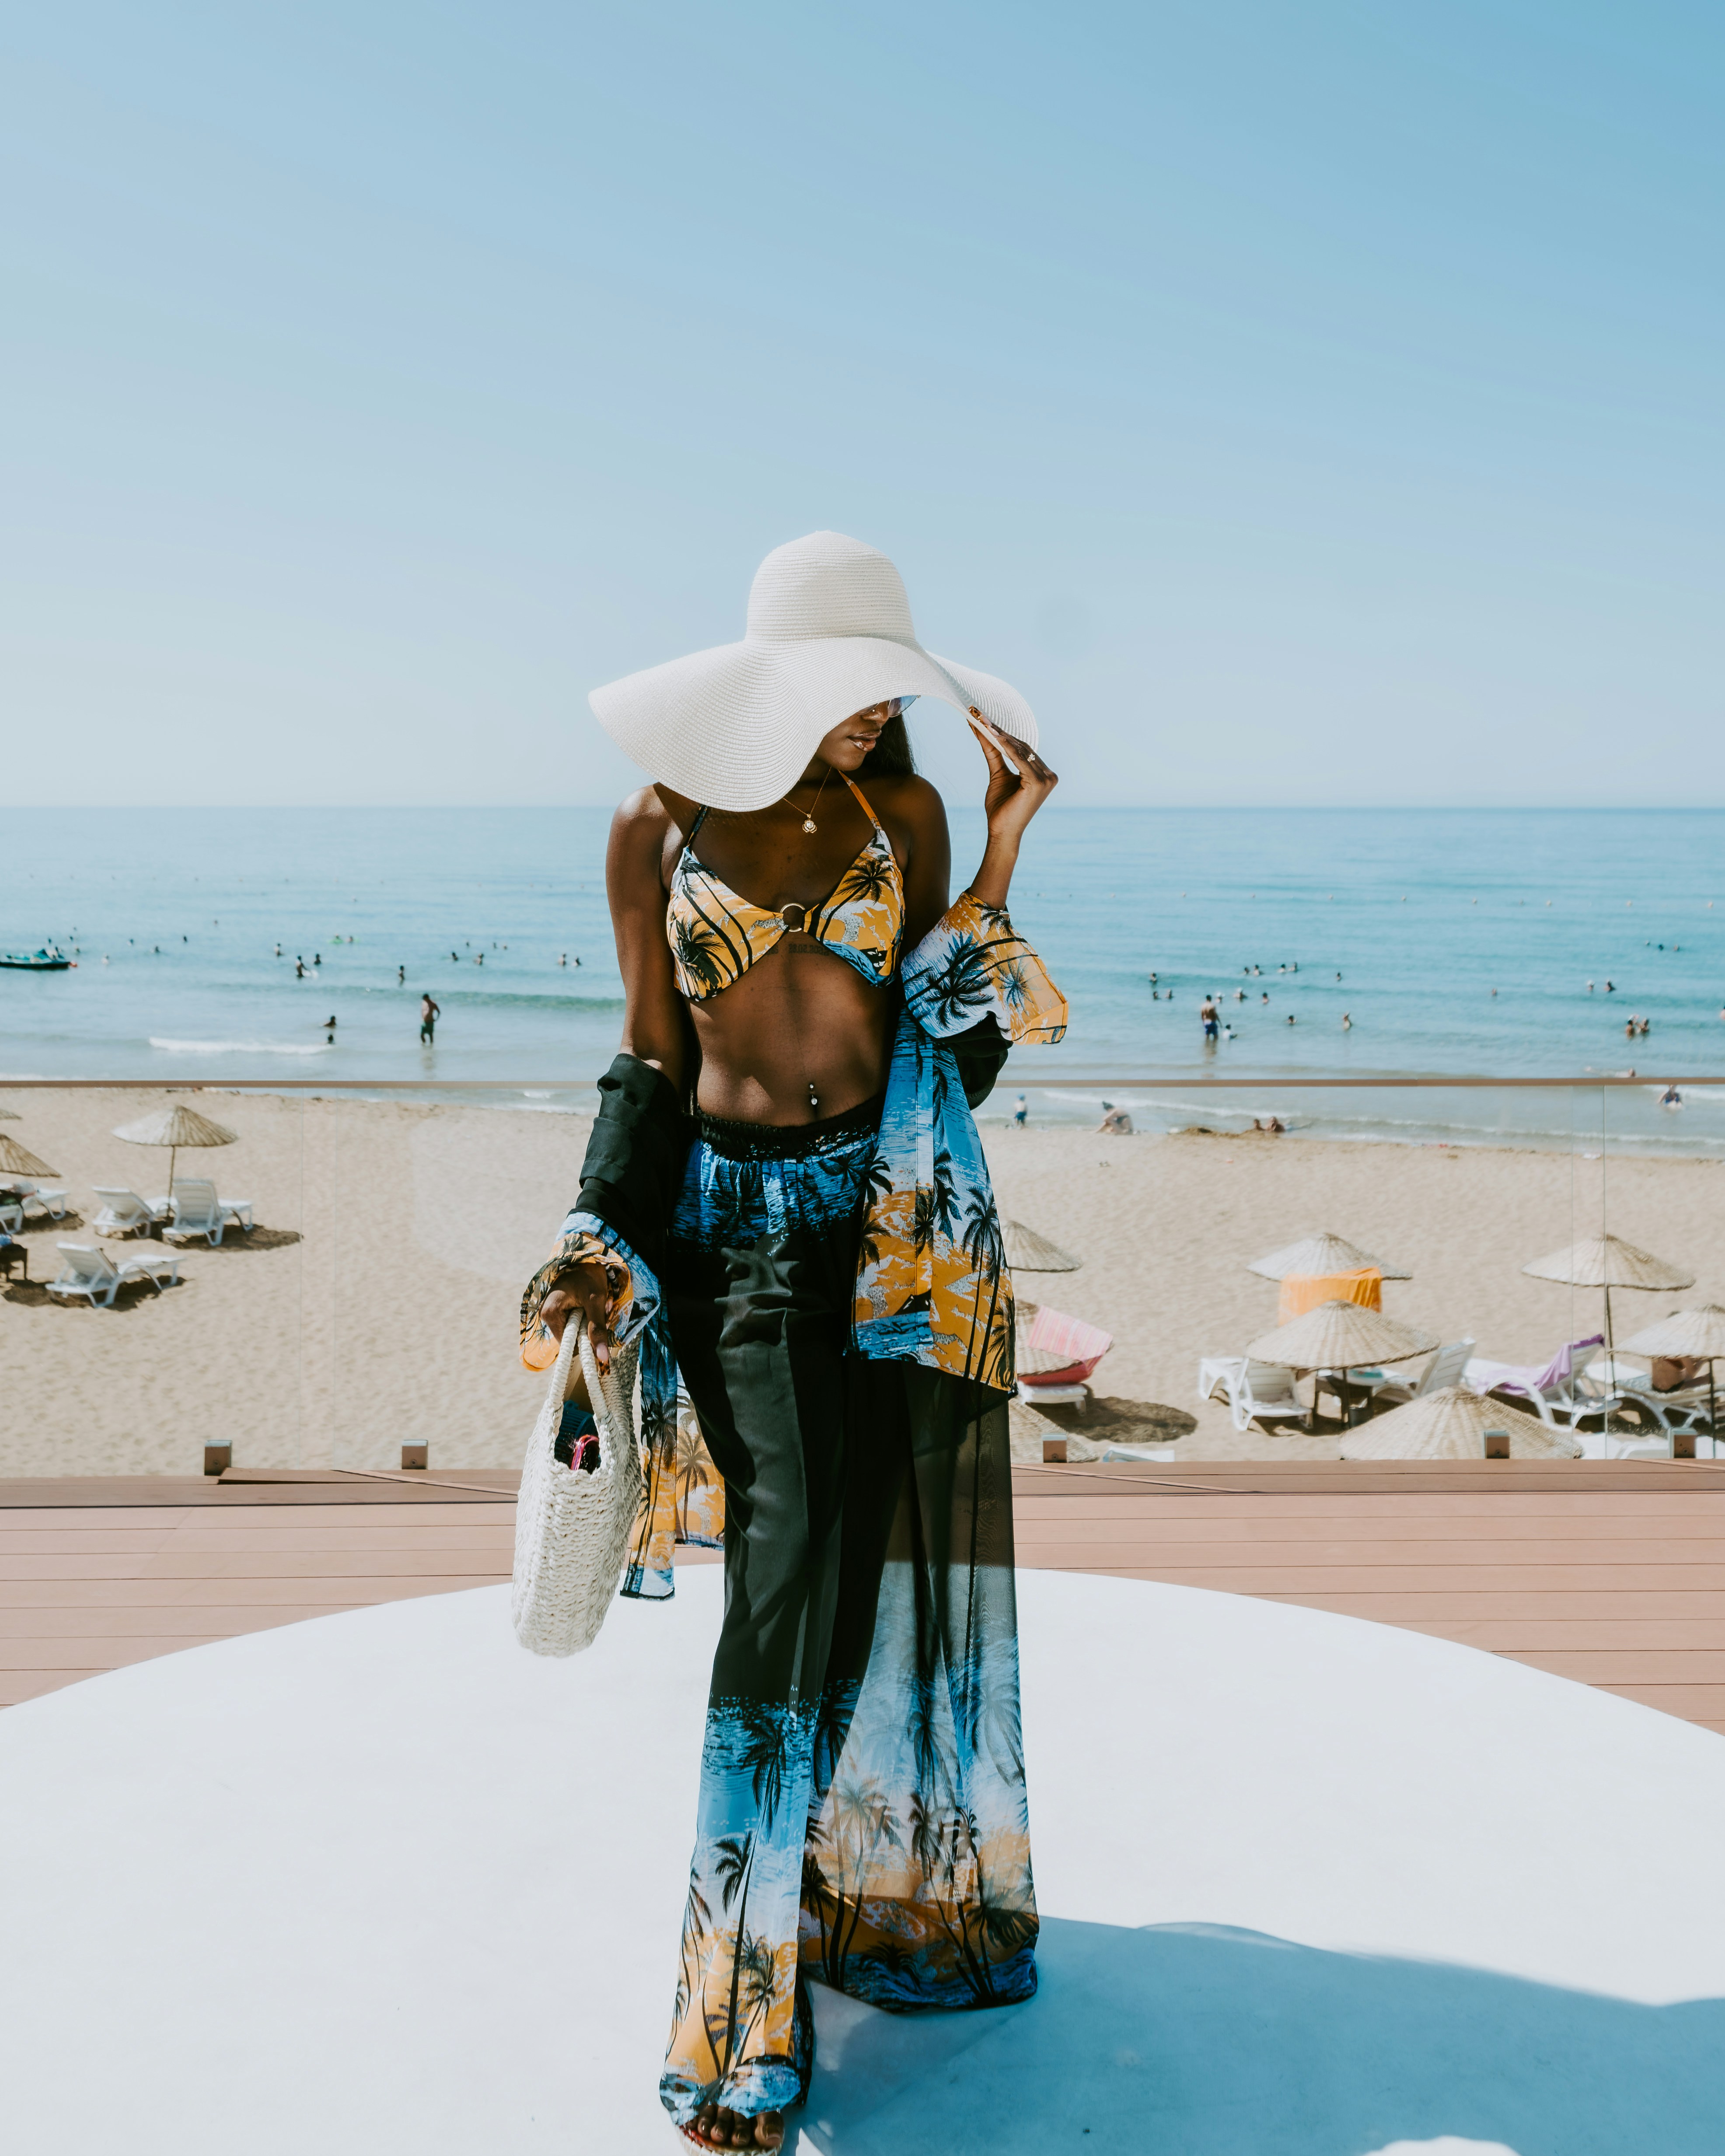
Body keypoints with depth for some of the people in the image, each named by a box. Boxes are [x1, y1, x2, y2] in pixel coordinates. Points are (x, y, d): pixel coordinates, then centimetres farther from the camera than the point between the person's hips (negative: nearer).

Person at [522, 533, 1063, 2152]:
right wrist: (605, 1246, -4)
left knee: (886, 1555, 8)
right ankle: (742, 2004, 2)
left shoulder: (906, 814, 6)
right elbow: (650, 1055, 5)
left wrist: (1001, 849, -2)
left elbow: (948, 1019, 4)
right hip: (734, 1214, -2)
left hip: (895, 1210, 3)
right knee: (789, 1553, -12)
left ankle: (884, 1879, 32)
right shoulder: (654, 829, 1)